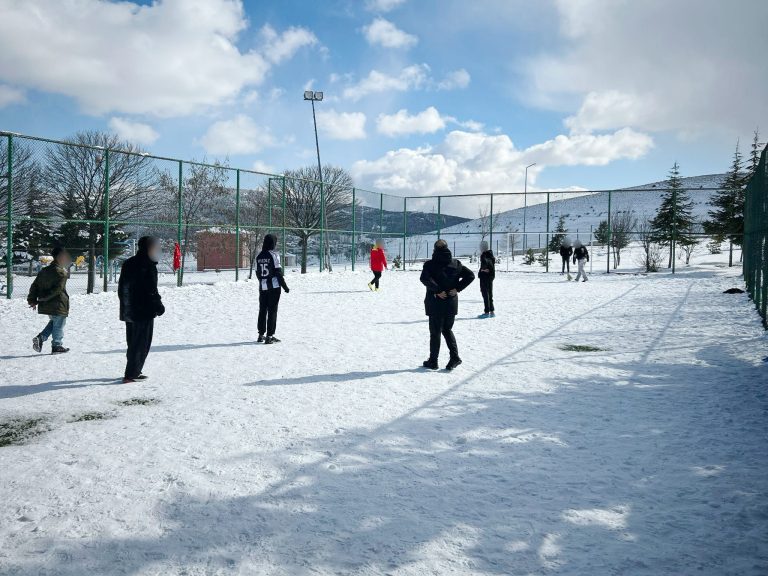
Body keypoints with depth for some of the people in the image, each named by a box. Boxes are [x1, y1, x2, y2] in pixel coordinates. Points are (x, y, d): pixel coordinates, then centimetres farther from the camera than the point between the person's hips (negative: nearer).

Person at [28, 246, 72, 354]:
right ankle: (57, 346, 12)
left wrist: (32, 300, 9)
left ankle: (40, 338, 9)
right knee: (58, 325, 6)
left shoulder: (43, 271, 9)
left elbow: (34, 286, 8)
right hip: (58, 305, -8)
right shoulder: (61, 272, -15)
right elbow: (57, 289, -22)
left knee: (54, 322, 25)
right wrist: (45, 298, -13)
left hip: (45, 305, 8)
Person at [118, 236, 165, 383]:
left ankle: (133, 372, 23)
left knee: (133, 342, 17)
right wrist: (159, 305, -6)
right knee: (142, 343, -1)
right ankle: (131, 374, -1)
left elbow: (121, 288, 17)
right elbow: (151, 290, -18)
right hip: (144, 311, -9)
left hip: (128, 311, 9)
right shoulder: (148, 266, -15)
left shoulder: (128, 263, 12)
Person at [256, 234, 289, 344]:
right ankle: (269, 336, -1)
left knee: (262, 310, 13)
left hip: (262, 287, 5)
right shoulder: (274, 255, -11)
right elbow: (278, 273, -13)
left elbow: (257, 273, 11)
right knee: (272, 311, 0)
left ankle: (261, 335, 20)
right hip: (274, 287, -5)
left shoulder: (259, 256, 6)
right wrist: (285, 286, -6)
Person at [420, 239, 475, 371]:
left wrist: (437, 290, -19)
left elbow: (425, 278, -26)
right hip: (451, 303, 4)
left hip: (436, 304, -4)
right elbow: (470, 275, 2)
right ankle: (455, 356, 6)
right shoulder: (456, 263, 5)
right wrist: (457, 288, -4)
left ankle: (433, 361, 13)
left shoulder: (430, 264, -8)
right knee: (447, 330, 18)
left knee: (435, 332, 6)